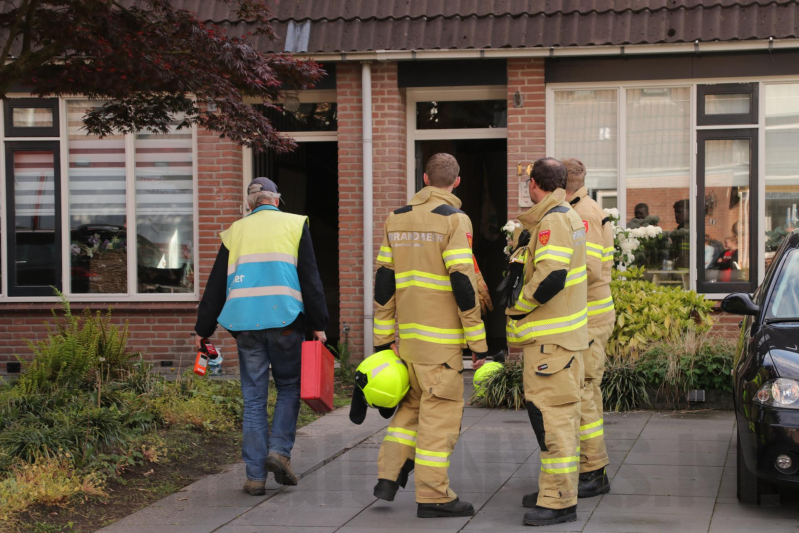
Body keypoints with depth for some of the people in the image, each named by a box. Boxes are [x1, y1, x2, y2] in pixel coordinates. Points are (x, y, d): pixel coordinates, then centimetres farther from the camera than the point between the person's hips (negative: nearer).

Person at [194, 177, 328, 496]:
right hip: (284, 320, -2)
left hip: (246, 323, 2)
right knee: (290, 386, 15)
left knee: (254, 398, 6)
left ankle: (255, 476, 4)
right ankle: (279, 449, -4)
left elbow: (216, 284, 13)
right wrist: (318, 324, 3)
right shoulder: (294, 224, 6)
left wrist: (203, 329, 19)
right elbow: (310, 278, 0)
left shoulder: (235, 231, 12)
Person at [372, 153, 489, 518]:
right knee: (441, 410, 0)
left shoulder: (397, 219, 10)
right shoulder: (453, 220, -9)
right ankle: (432, 496, 2)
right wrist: (477, 339, -9)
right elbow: (462, 283, -15)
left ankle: (388, 476, 14)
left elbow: (384, 281, 10)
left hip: (406, 334, 6)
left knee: (413, 403, 20)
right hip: (440, 337, -6)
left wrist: (383, 337, 14)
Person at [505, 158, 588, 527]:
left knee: (551, 413, -9)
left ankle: (559, 502, -8)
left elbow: (551, 277, -26)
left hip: (551, 338, -11)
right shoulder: (569, 216, 16)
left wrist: (517, 307, -14)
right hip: (566, 332, 11)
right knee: (560, 413, 17)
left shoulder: (552, 221, -17)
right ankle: (556, 489, 28)